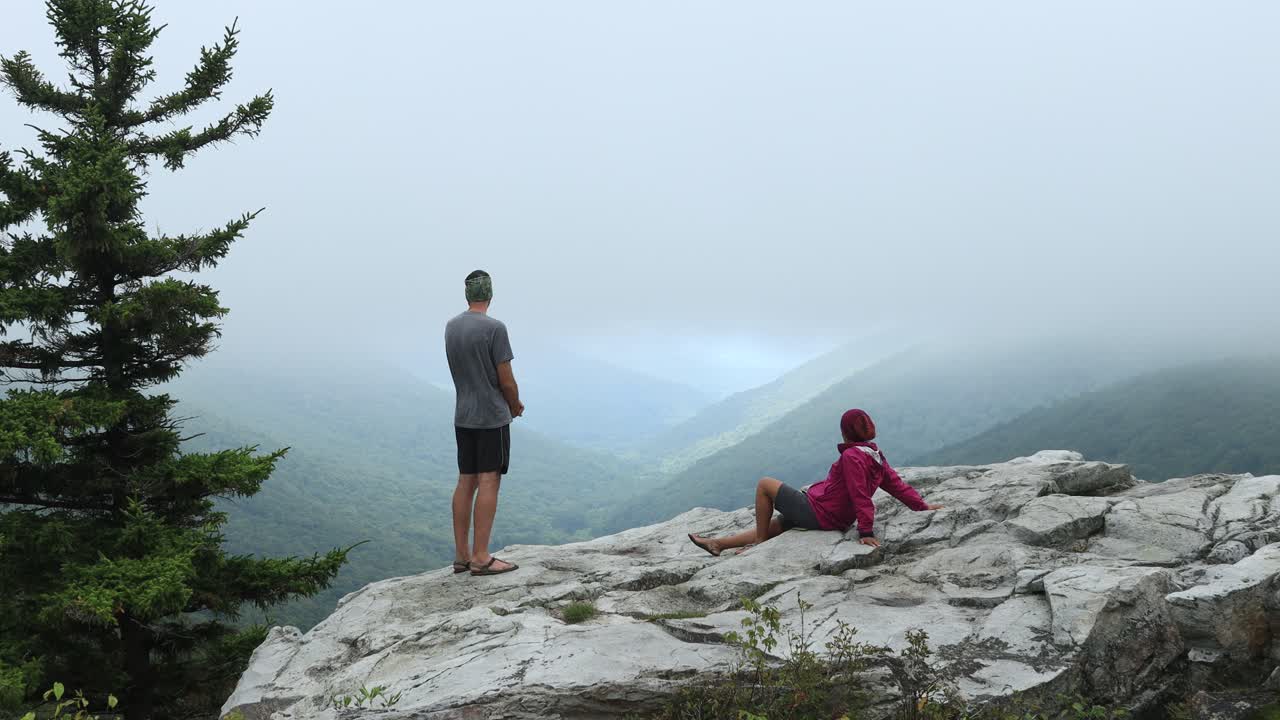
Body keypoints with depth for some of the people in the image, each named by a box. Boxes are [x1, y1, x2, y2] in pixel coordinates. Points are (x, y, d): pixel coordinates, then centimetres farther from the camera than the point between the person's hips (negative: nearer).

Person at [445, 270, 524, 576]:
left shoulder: (451, 327, 8)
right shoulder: (494, 328, -14)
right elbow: (506, 380, -12)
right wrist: (515, 406, 8)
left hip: (463, 416, 7)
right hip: (492, 417, -7)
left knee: (466, 482, 10)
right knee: (489, 482, -4)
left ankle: (461, 555, 13)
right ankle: (481, 558, -4)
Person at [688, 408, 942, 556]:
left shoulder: (852, 456, -22)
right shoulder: (876, 456, 6)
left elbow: (861, 496, -26)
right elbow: (897, 485, 7)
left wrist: (866, 532, -27)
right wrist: (922, 505, 16)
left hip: (816, 511, -10)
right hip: (835, 520, 10)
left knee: (765, 484, 3)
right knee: (773, 526, 20)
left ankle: (760, 546, 9)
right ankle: (718, 544, 27)